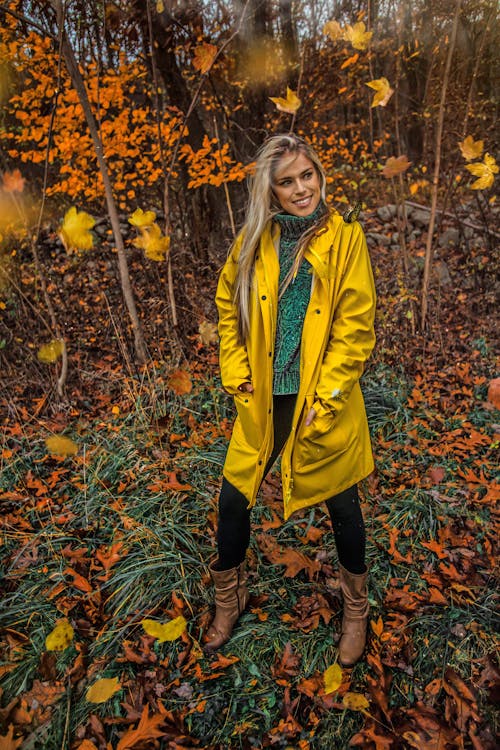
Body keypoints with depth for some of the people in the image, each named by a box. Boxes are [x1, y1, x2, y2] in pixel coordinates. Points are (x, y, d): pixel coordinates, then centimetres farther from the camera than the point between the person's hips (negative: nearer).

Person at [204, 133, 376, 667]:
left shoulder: (346, 238, -6)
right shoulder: (254, 241, 3)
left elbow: (356, 327, -10)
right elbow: (228, 309, 10)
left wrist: (322, 399, -13)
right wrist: (237, 377, 0)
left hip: (323, 403, -2)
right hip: (262, 403, 3)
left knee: (342, 505, 14)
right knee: (233, 498, 10)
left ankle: (355, 608, 42)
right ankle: (228, 599, 40)